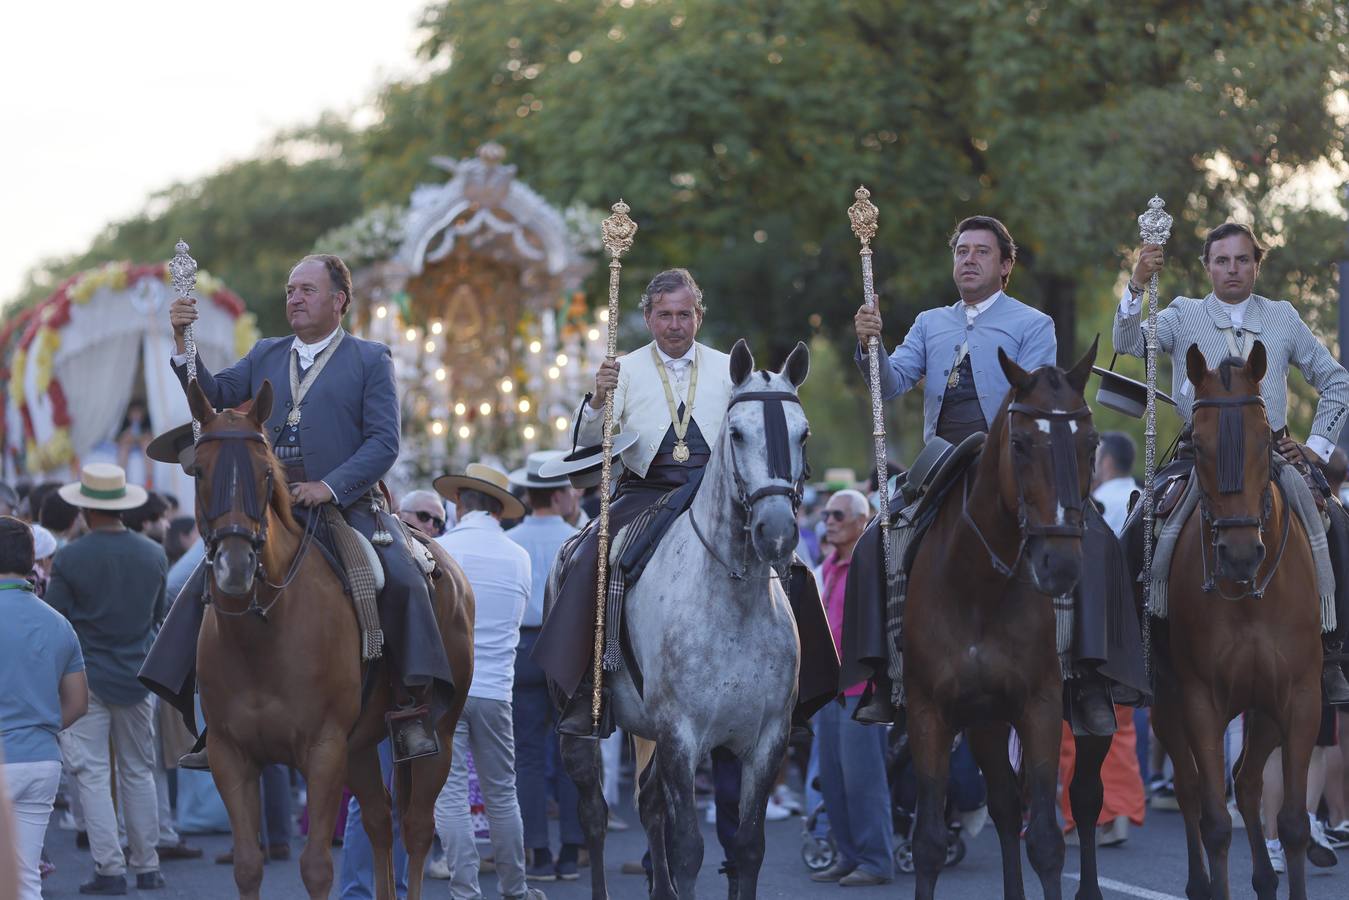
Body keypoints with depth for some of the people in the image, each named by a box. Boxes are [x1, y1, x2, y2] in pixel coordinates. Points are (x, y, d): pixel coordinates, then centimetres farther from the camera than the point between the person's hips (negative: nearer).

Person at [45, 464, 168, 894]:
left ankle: (109, 869, -4)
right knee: (139, 772, 14)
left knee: (92, 775, 1)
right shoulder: (154, 555, -1)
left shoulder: (69, 558, -14)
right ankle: (147, 867, 16)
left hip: (88, 677, -4)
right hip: (139, 676, 4)